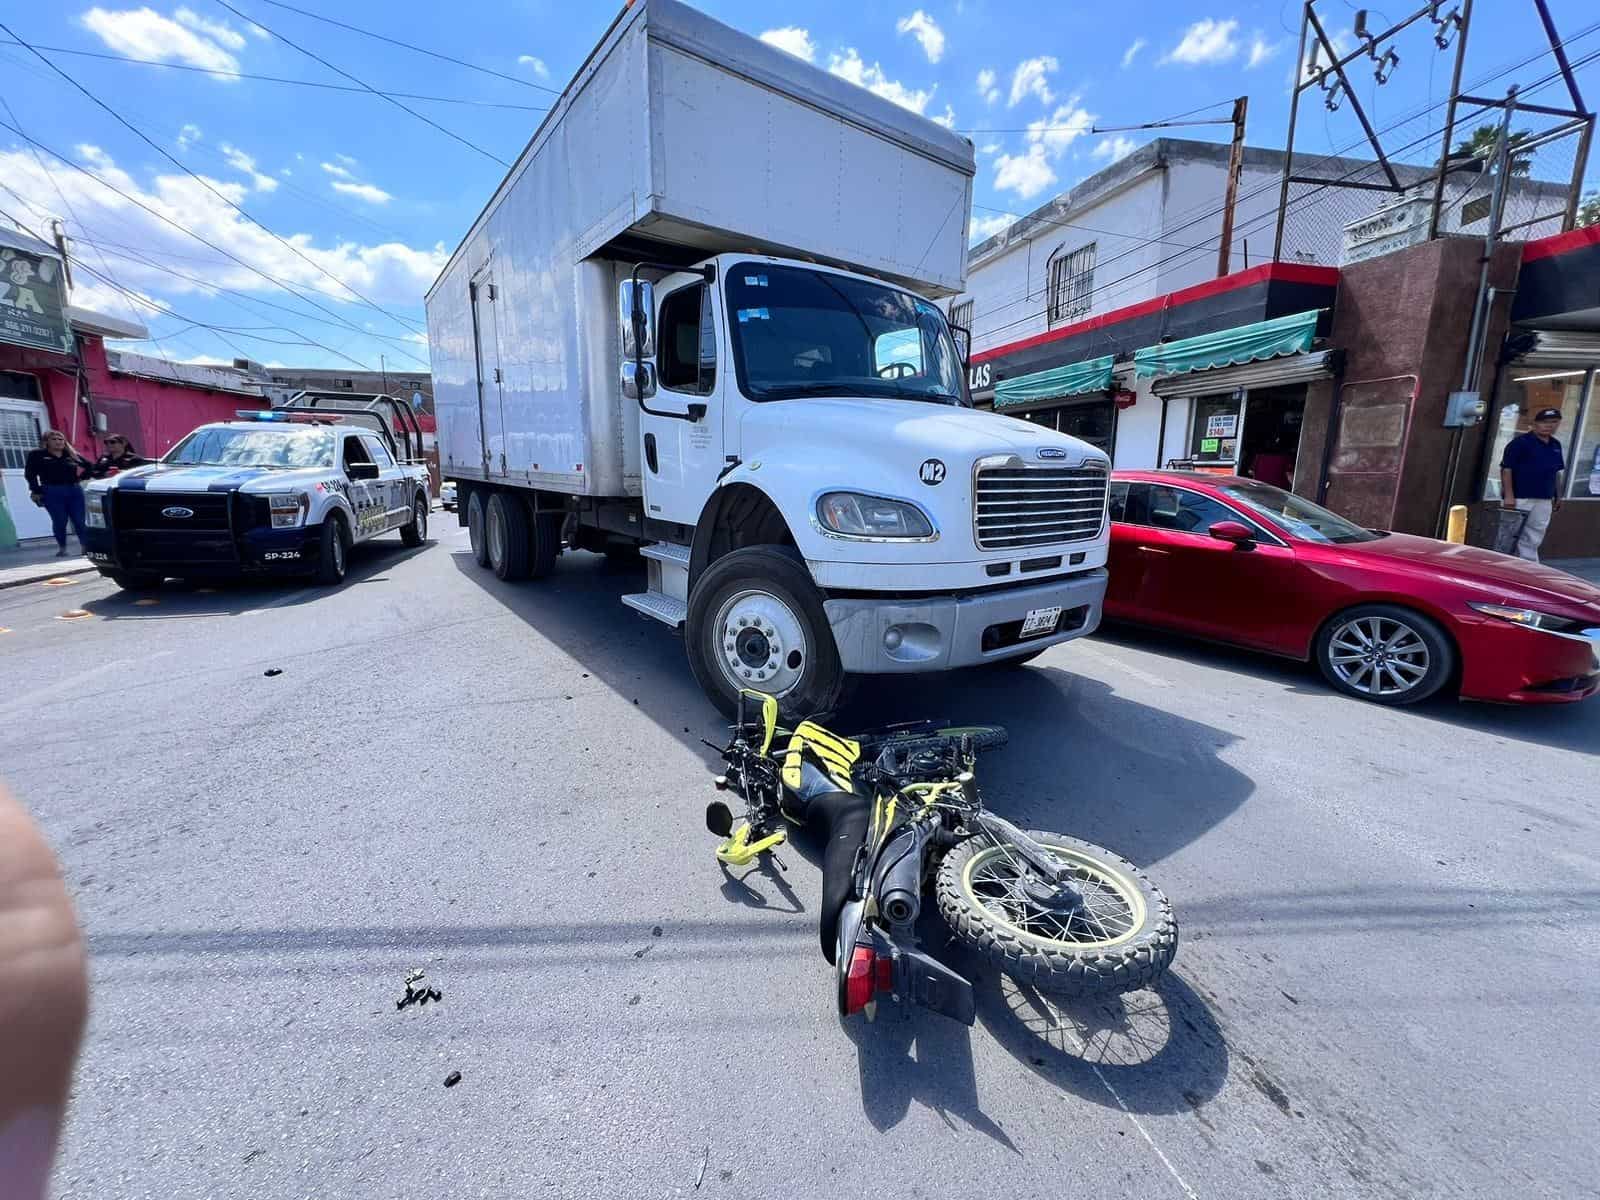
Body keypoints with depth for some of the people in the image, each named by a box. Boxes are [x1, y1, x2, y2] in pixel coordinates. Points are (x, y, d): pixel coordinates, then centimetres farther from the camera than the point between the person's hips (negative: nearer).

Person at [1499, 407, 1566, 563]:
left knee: (1533, 540, 10)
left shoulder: (1555, 445, 16)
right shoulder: (1520, 442, -7)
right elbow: (1506, 469, -13)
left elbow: (1557, 473, 22)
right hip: (1519, 498, -7)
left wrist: (1558, 496, 18)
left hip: (1544, 501, 7)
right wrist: (1508, 495, -19)